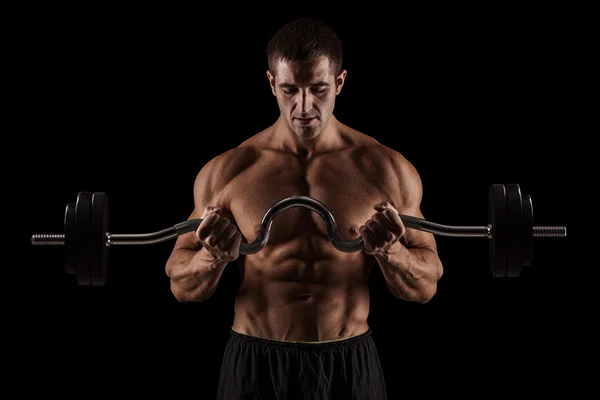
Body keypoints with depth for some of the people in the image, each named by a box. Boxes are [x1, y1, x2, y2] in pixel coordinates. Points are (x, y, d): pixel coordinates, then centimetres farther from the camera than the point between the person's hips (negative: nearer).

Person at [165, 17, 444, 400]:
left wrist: (390, 252, -18)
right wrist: (214, 257, -18)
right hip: (255, 367, 0)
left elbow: (426, 286, 2)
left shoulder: (387, 170, -3)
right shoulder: (227, 172, -3)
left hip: (349, 366, 0)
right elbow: (182, 286, 2)